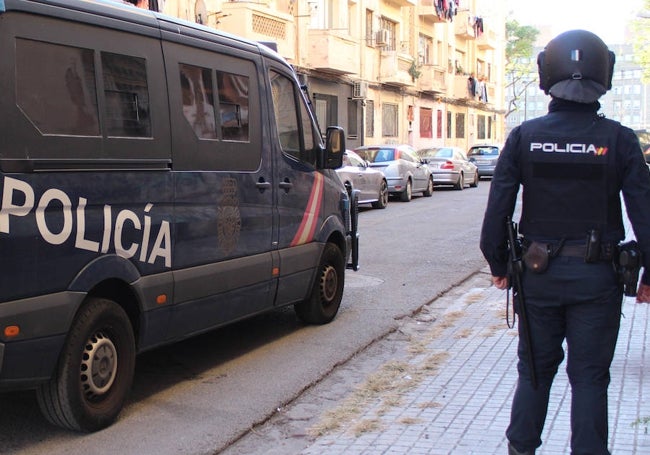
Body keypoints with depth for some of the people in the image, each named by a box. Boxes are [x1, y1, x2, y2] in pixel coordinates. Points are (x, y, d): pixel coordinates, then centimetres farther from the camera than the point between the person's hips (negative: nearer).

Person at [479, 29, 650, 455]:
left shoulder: (524, 137, -5)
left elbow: (498, 208, -5)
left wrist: (499, 266, 6)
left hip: (539, 272, 2)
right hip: (597, 276, -1)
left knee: (535, 368, 17)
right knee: (589, 376, 9)